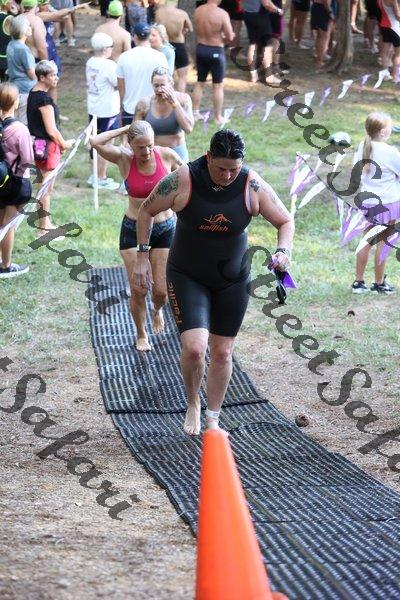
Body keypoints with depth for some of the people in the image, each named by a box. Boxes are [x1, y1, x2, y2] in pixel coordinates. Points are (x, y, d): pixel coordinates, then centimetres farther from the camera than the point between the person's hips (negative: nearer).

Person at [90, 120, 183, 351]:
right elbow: (95, 142, -29)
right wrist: (125, 129, -20)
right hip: (133, 230, -1)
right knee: (138, 290, -2)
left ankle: (158, 310, 40)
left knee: (162, 291, 3)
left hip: (164, 229, 1)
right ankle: (141, 334, 23)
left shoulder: (167, 155, -11)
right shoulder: (124, 158, -13)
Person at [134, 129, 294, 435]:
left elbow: (285, 221, -3)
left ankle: (213, 419, 26)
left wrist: (283, 251, -22)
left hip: (233, 280, 2)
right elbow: (147, 211, -3)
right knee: (194, 348, -18)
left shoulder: (253, 186, -15)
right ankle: (193, 405, 11)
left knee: (222, 352, 8)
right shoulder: (181, 182, -20)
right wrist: (143, 256, -5)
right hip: (187, 277, -2)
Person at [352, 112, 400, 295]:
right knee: (382, 243, 5)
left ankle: (358, 282, 18)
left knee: (367, 241, 15)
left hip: (367, 202, 6)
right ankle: (379, 284, 13)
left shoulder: (363, 147, -2)